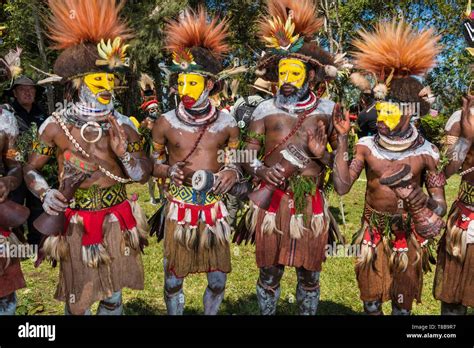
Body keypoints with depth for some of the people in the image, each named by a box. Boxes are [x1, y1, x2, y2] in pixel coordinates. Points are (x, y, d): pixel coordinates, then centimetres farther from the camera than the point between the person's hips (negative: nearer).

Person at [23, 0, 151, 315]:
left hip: (117, 224, 2)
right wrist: (45, 194, -16)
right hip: (76, 226, -2)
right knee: (77, 302, 13)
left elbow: (143, 175, 0)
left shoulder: (122, 125, -3)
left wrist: (124, 152, -18)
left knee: (113, 297, 18)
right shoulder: (56, 126, -8)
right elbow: (31, 170, 3)